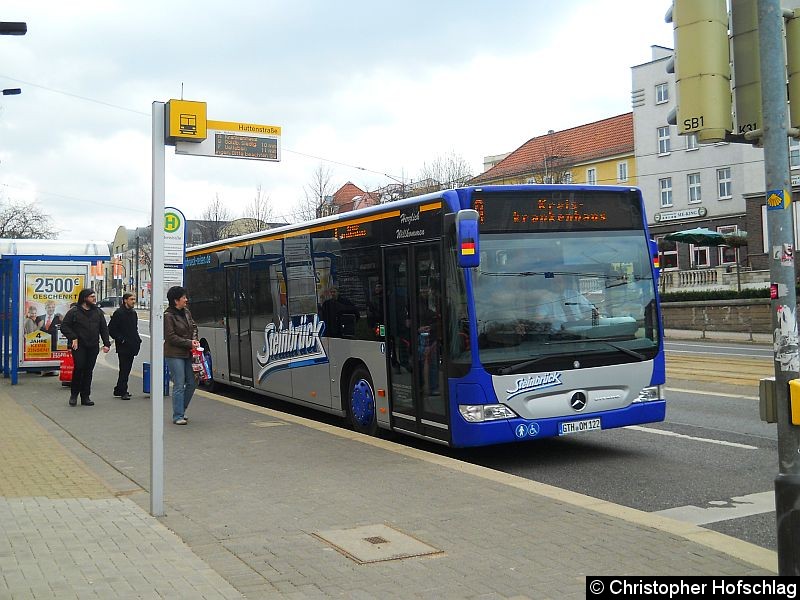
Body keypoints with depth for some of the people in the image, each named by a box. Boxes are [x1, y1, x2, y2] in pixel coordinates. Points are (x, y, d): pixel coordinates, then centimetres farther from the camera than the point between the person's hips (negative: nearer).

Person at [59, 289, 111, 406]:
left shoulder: (98, 312, 12)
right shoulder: (74, 311, -1)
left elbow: (104, 329, 14)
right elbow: (64, 326, 0)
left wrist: (106, 344, 3)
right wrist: (73, 338, -10)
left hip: (93, 347, 4)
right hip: (78, 346, -4)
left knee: (88, 371, 5)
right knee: (79, 367, -13)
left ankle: (85, 397, 12)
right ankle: (74, 394, 5)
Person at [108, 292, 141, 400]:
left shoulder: (133, 313, 15)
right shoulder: (118, 313, -9)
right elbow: (111, 329, -10)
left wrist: (137, 340, 11)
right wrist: (121, 340, -14)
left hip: (132, 346, 8)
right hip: (123, 347, -8)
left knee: (127, 369, 12)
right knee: (124, 369, -6)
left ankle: (119, 390, 21)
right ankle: (123, 391, -1)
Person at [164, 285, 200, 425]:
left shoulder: (186, 312, 10)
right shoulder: (168, 316, -12)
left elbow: (194, 327, 18)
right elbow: (171, 337, -14)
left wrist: (194, 340, -1)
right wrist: (189, 343, -14)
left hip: (187, 354, 8)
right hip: (174, 355, -8)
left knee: (191, 383, 9)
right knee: (179, 385, -6)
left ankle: (180, 411, 25)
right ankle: (178, 416, 1)